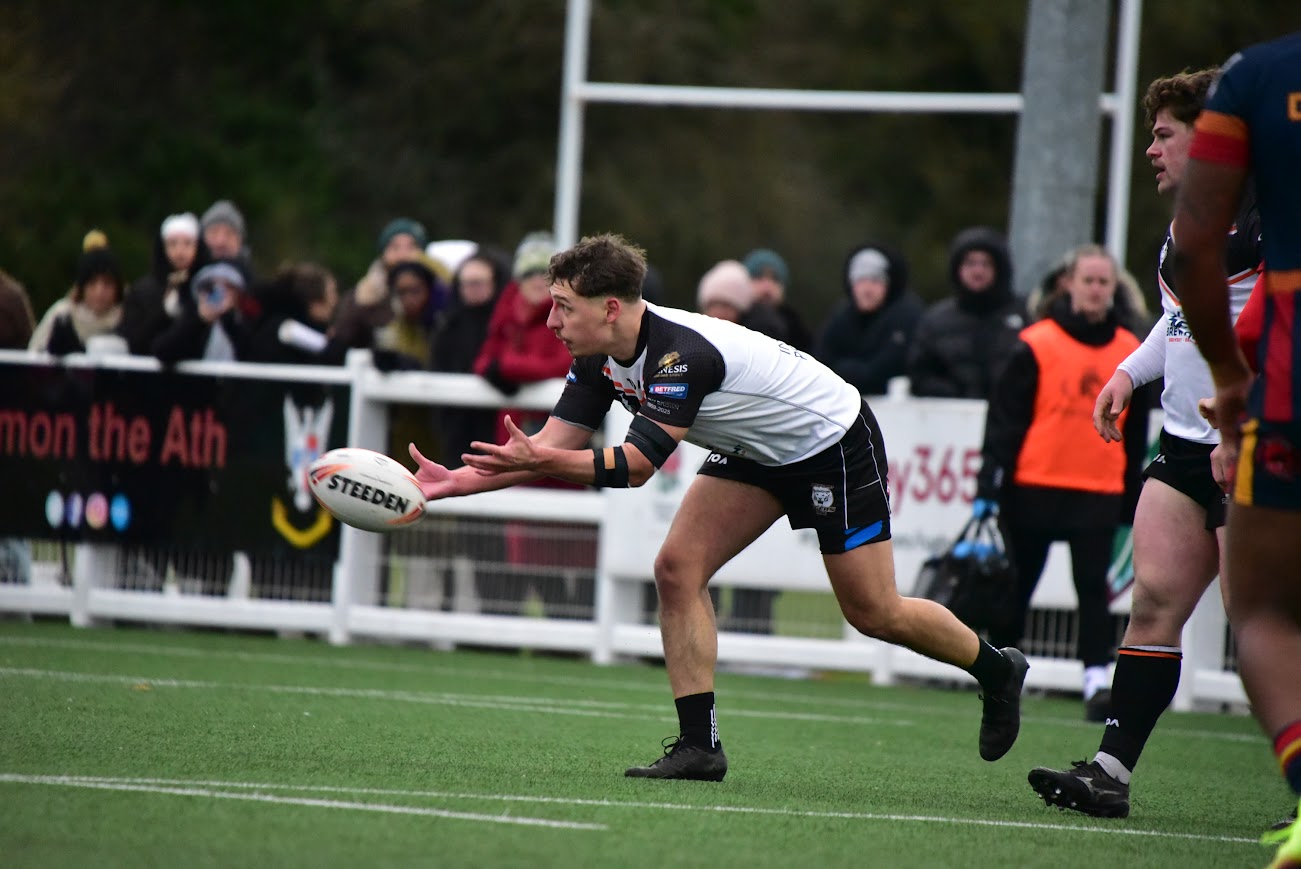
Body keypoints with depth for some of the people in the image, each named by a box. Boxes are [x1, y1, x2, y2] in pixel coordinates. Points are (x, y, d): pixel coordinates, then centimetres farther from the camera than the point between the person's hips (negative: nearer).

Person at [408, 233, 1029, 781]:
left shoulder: (681, 353, -36)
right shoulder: (600, 360, -10)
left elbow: (636, 464, -38)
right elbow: (554, 445, -8)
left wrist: (537, 461, -45)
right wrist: (455, 481, -18)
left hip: (834, 442, -8)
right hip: (757, 453, 8)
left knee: (874, 613, -2)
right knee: (677, 569, -9)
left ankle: (997, 670, 24)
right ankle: (698, 744, -6)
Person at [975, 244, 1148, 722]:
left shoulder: (1131, 355, 6)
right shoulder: (1036, 346, -4)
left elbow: (1135, 432, 14)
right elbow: (1004, 420, -5)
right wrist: (989, 487, -11)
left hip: (1099, 495, 2)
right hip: (1034, 488, -1)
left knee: (1093, 587, -7)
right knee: (1016, 588, 8)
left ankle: (1097, 681, -11)